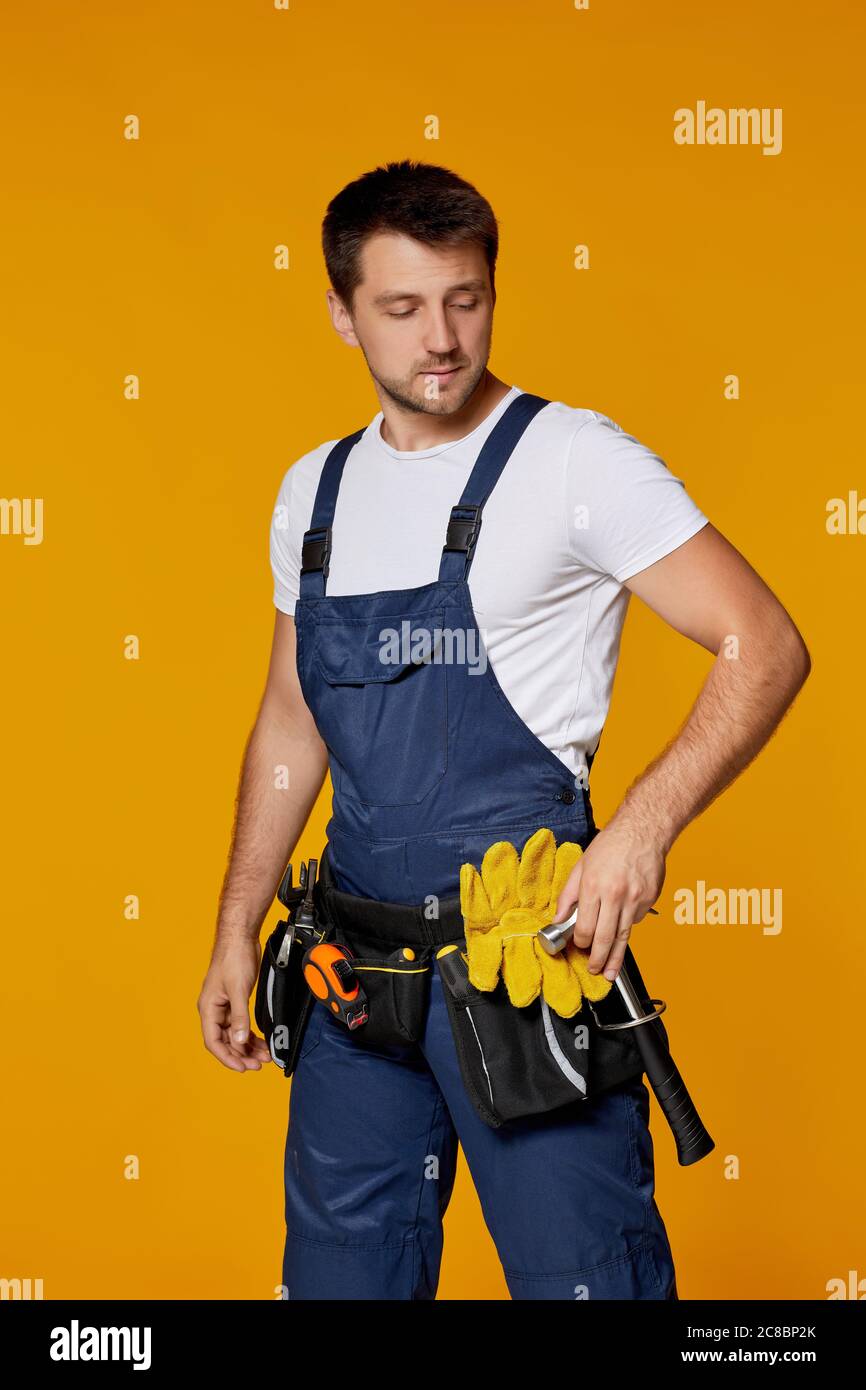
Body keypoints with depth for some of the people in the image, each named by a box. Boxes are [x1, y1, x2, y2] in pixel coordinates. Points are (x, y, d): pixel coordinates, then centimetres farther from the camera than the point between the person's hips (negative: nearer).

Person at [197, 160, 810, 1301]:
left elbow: (766, 648, -11)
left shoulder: (573, 459, -7)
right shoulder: (315, 492, 11)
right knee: (339, 1270, 16)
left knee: (583, 1275, 0)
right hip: (356, 956, 6)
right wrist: (237, 931, 17)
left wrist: (642, 828, -23)